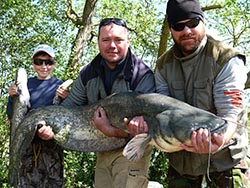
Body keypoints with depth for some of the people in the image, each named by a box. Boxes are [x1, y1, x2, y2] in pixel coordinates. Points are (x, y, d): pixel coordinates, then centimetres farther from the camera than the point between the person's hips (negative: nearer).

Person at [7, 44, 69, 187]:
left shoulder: (59, 86, 3)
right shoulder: (26, 84, 7)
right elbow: (11, 116, 9)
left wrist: (66, 99, -17)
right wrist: (12, 97, -8)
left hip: (52, 144, -2)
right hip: (27, 143, 2)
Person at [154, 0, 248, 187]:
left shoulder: (227, 60, -17)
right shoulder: (164, 64, -1)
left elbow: (230, 115, -23)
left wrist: (218, 141, -45)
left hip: (222, 159, -4)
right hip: (180, 158, 4)